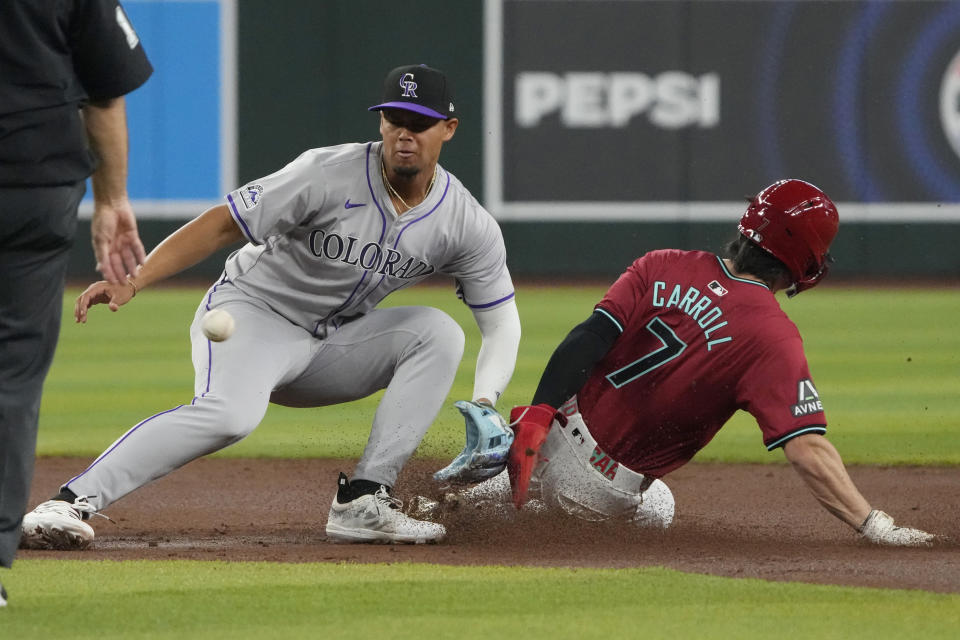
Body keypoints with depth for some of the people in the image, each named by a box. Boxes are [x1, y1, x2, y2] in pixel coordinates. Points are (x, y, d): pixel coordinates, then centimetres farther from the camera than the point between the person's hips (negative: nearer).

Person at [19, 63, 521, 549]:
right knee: (229, 413, -35)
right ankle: (70, 503, -36)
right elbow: (223, 224, -18)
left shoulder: (468, 224, -7)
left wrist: (483, 404, -18)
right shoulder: (330, 174, -19)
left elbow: (501, 321, 1)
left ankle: (362, 501, -19)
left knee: (438, 331, -17)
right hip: (251, 310, -5)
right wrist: (132, 281, -28)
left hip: (330, 346, 5)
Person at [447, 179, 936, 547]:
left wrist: (538, 415, -16)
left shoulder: (662, 268, -4)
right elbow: (807, 450, -26)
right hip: (606, 489, -6)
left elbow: (587, 341, -13)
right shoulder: (773, 338, -18)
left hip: (553, 433, 6)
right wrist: (873, 525, -26)